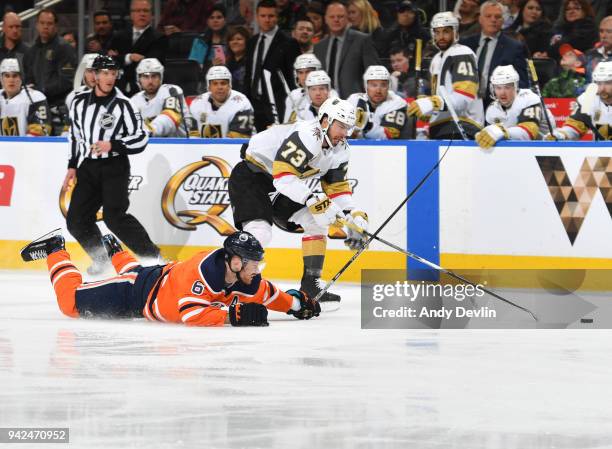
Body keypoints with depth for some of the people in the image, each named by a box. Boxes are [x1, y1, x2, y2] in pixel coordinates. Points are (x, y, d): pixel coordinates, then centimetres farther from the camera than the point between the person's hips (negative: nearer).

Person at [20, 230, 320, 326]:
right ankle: (56, 253, 22)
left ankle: (114, 251, 60)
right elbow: (192, 314, -46)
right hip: (137, 294, -8)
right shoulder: (203, 271, -40)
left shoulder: (248, 279, -16)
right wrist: (232, 313, -48)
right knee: (71, 302, 3)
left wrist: (296, 303, -10)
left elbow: (267, 296, 1)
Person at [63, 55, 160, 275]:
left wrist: (112, 145, -23)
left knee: (114, 216, -20)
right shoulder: (79, 102, 7)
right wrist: (72, 167, 15)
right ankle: (101, 259, 19)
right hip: (88, 166, 6)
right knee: (77, 220, 1)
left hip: (114, 166, -6)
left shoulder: (123, 104, -9)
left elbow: (140, 138, -11)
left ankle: (152, 256, -13)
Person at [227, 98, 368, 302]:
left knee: (316, 222, 1)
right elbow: (283, 177, -35)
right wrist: (314, 201, -39)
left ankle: (310, 285, 7)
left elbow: (337, 187, 6)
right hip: (249, 177, -9)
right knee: (260, 232, -26)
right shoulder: (308, 136, -30)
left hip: (280, 185, 9)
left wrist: (356, 217, -7)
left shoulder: (339, 149, -1)